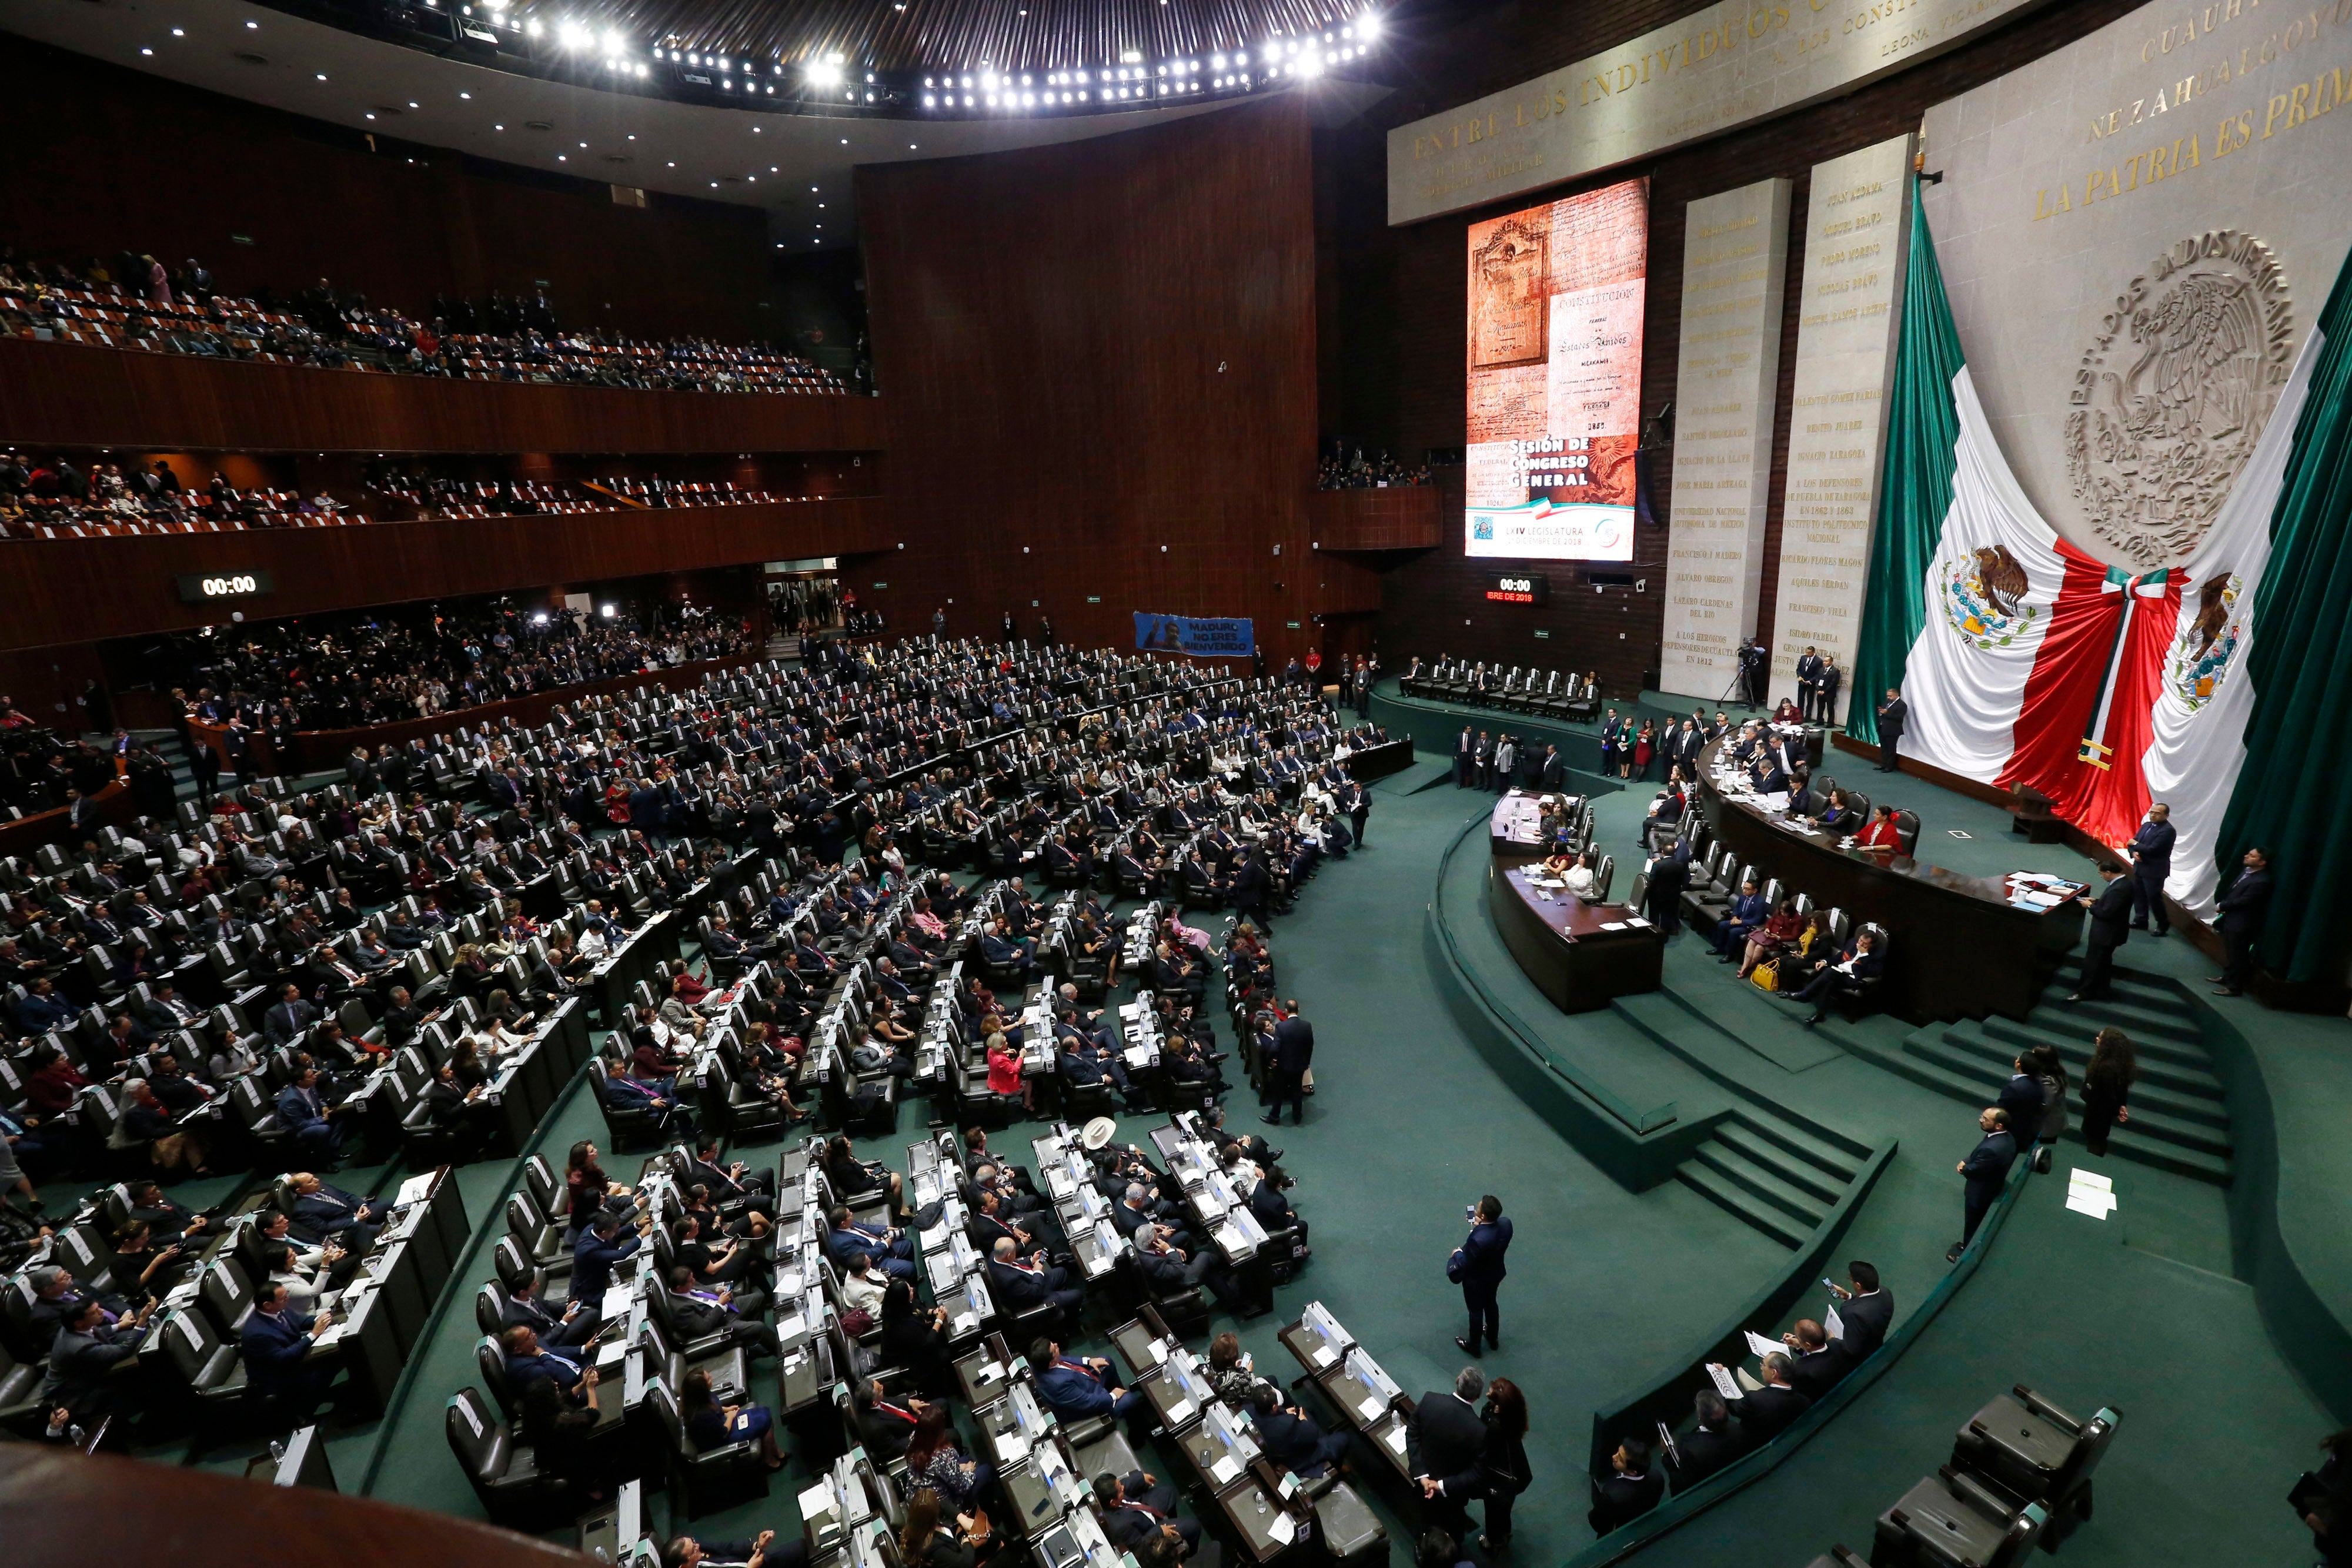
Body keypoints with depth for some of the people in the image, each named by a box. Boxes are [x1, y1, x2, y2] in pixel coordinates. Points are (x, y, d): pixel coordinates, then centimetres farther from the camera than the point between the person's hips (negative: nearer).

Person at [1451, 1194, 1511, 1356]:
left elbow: (1465, 1265, -27)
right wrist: (1480, 1226, -8)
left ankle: (1474, 1345, 47)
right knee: (1491, 1304, 32)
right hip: (1496, 1273, 6)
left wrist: (1458, 1254, -9)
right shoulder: (1505, 1223, -25)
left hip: (1476, 1280, -6)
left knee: (1476, 1311, 21)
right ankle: (1493, 1338, 56)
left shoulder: (1478, 1240, -44)